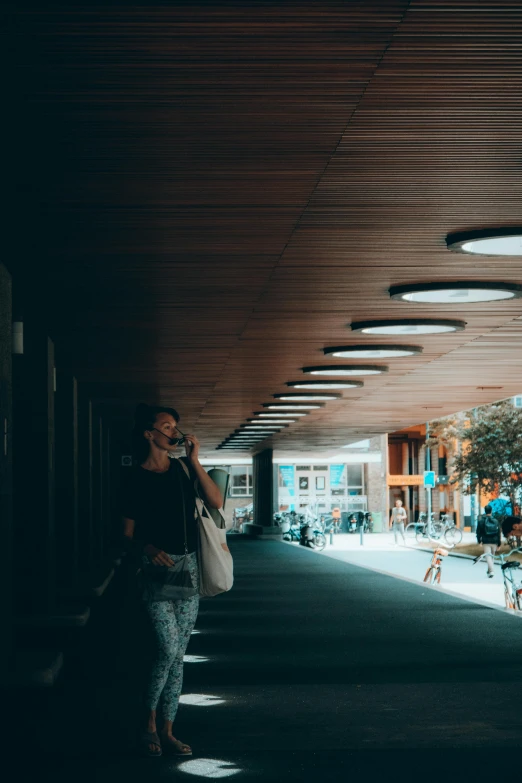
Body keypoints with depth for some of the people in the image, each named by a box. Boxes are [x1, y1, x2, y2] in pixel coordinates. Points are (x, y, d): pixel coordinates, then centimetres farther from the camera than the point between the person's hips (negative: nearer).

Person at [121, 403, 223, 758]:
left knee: (178, 653, 6)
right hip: (156, 567, -5)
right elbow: (128, 534, 1)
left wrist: (195, 461, -9)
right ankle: (149, 725, 1)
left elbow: (217, 502, -5)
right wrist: (147, 548, -20)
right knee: (169, 648, -16)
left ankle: (168, 731, 12)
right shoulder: (137, 479, -2)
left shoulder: (184, 469, 9)